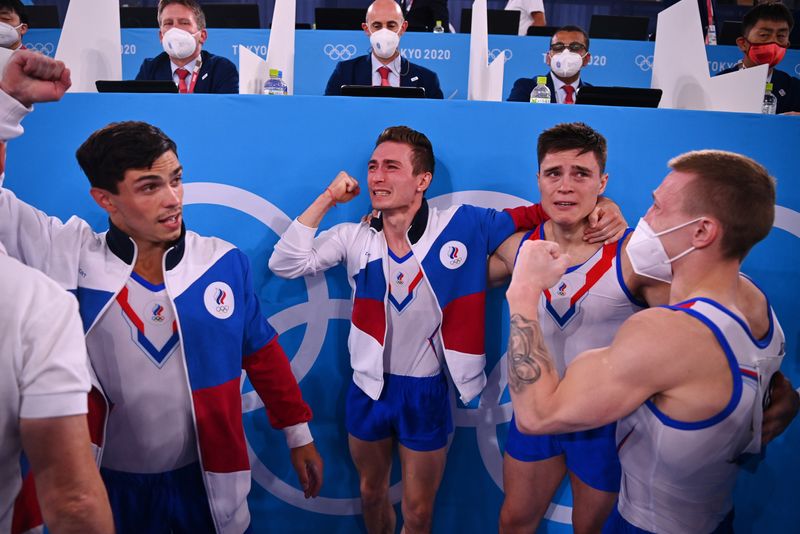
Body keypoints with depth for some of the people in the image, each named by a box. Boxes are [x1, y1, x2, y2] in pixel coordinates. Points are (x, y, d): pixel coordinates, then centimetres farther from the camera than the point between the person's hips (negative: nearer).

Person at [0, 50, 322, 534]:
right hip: (106, 478, 1)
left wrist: (299, 435, 6)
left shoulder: (226, 262, -10)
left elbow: (263, 354, -1)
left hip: (205, 474, 0)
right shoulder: (69, 255, -12)